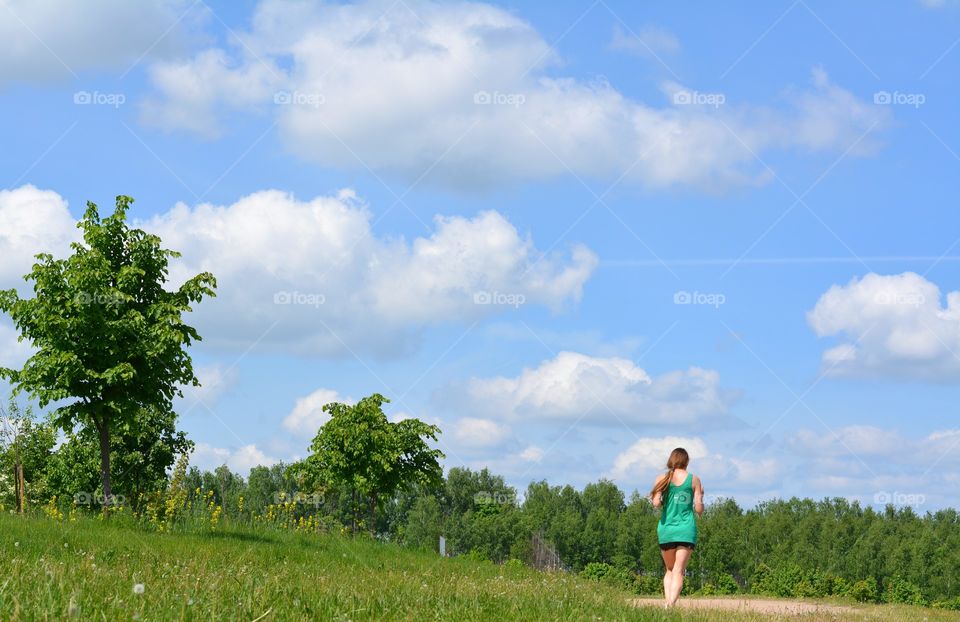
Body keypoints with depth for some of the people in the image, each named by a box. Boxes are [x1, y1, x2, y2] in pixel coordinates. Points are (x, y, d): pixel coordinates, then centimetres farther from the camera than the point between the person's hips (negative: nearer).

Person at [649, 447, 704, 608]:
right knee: (679, 572, -7)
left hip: (666, 528, 2)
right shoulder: (694, 480, 3)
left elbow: (656, 503, -10)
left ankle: (667, 602, -2)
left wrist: (658, 501, 13)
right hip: (686, 529, -2)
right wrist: (700, 495, 20)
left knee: (670, 570, 16)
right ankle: (671, 604, -25)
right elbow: (699, 510, 1)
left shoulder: (663, 479, 4)